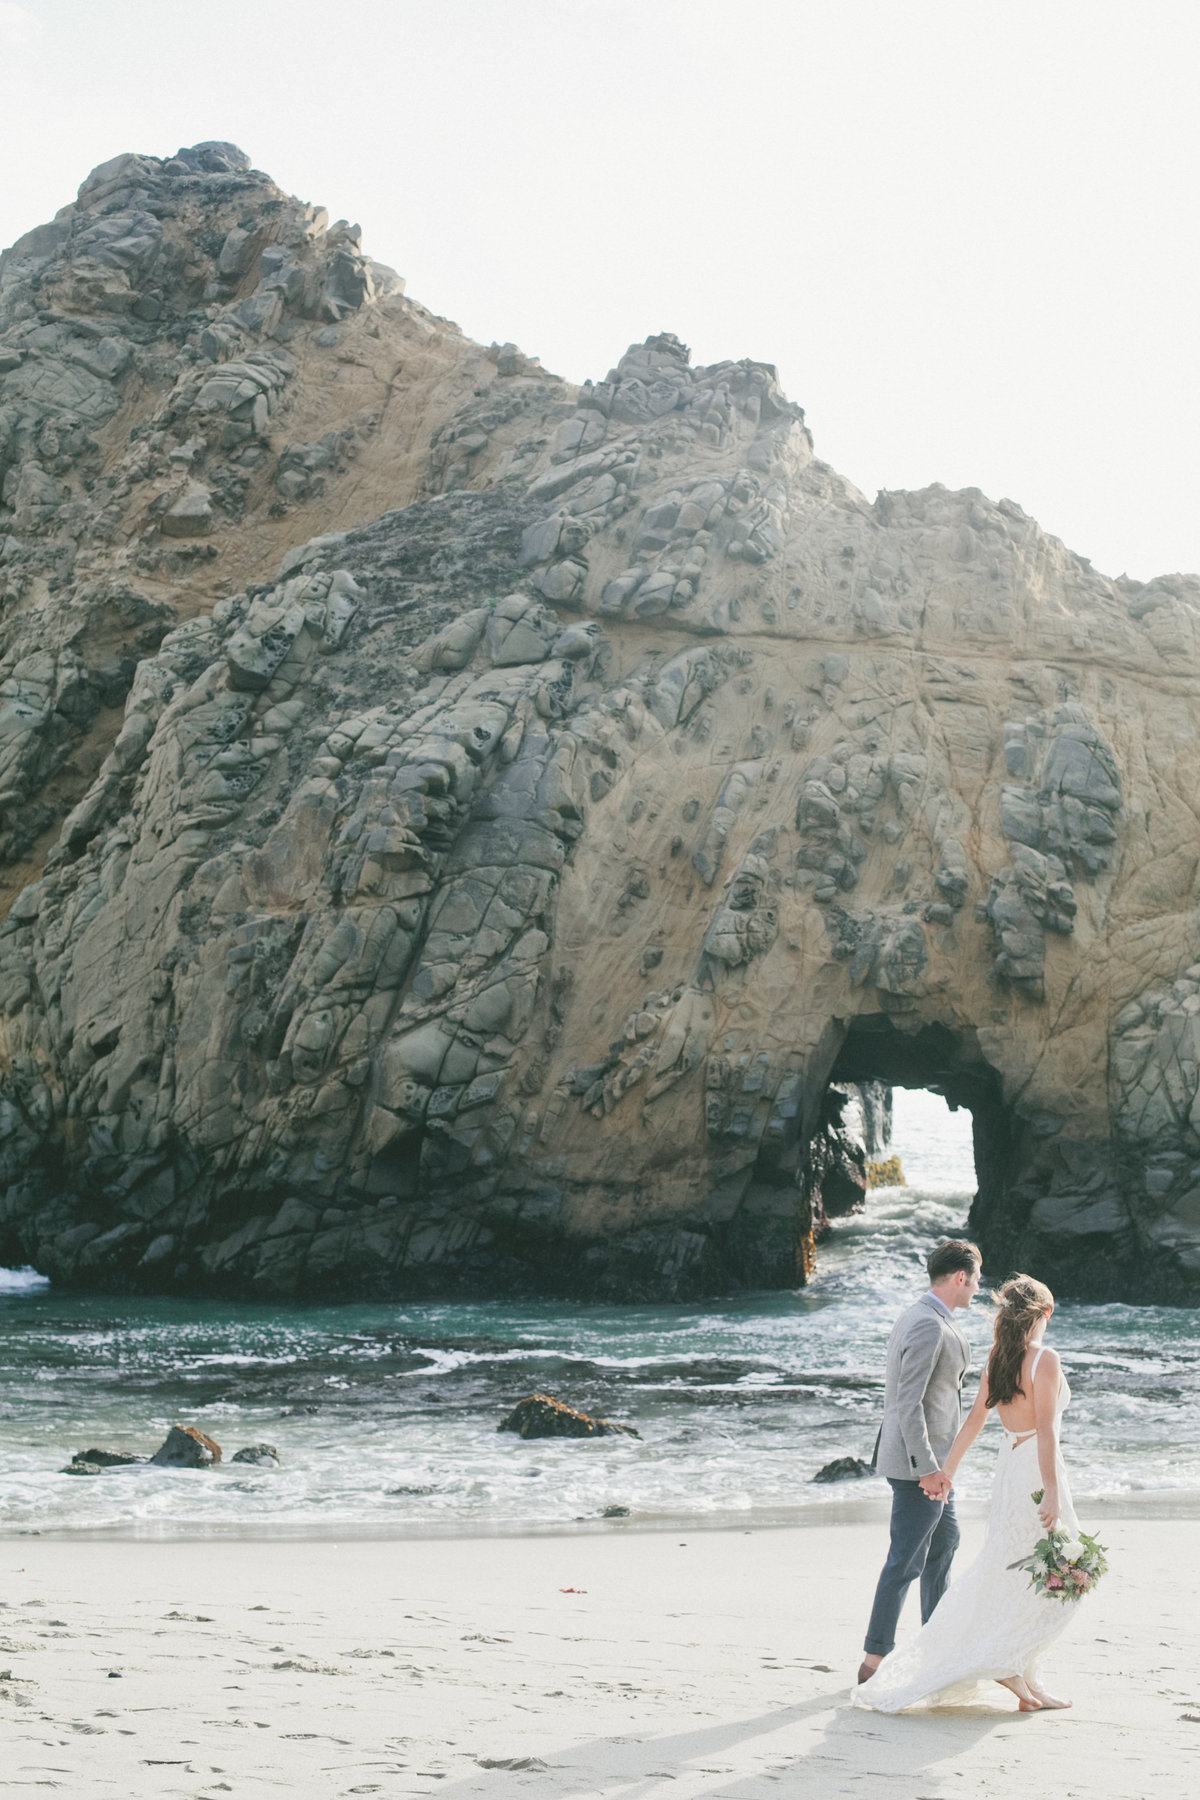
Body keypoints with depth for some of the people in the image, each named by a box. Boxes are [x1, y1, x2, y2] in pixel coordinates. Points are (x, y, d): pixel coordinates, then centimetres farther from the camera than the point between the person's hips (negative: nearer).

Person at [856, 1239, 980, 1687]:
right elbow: (908, 1402, -26)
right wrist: (928, 1467, -26)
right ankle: (874, 1661, 0)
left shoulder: (914, 1318, 11)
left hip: (928, 1459, 11)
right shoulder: (928, 1326, -20)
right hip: (918, 1461, -11)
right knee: (907, 1560, -5)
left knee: (945, 1539, 23)